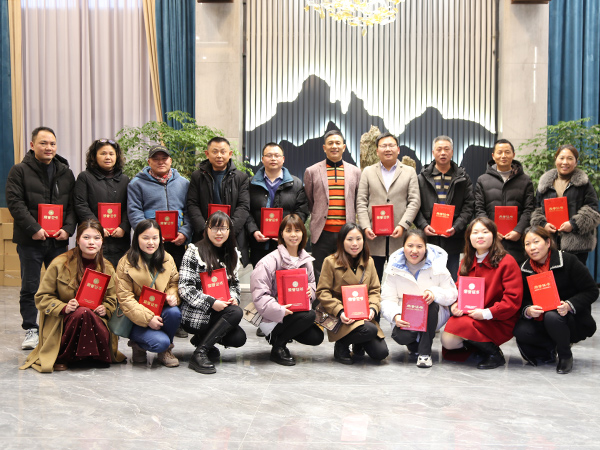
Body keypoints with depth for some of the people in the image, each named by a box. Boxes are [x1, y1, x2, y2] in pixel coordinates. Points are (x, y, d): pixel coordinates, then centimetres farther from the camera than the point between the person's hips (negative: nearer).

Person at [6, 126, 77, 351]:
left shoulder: (65, 173, 11)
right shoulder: (19, 171, 0)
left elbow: (73, 205, 9)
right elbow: (14, 203, -9)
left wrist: (68, 228, -7)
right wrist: (34, 229, -17)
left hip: (58, 240, 3)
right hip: (30, 240, -3)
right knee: (30, 287, 3)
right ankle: (31, 330, 13)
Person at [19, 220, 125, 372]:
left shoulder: (107, 268, 5)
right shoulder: (60, 264, -6)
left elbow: (112, 299, 14)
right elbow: (42, 297, -3)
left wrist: (105, 309, -10)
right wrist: (64, 308, -21)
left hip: (96, 321, 3)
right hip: (61, 322, -2)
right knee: (82, 312, -35)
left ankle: (99, 356, -4)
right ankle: (61, 357, -14)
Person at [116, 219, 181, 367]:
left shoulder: (167, 259, 4)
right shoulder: (126, 263, -10)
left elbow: (174, 282, 11)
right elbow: (125, 298, -13)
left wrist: (173, 295, -15)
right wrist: (148, 318, -22)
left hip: (161, 312, 4)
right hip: (137, 319, -4)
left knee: (174, 312, -30)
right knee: (161, 342, -28)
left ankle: (165, 350, -3)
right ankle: (138, 345, 9)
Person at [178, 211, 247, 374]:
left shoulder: (233, 255, 12)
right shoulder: (194, 252, -8)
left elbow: (235, 283, 19)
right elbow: (185, 288, -14)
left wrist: (233, 298, -4)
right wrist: (211, 303, -24)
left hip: (217, 312, 6)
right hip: (195, 314, -6)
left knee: (238, 338, -16)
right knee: (236, 312, -27)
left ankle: (203, 337, 12)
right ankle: (199, 353, -20)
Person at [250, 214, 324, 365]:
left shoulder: (306, 260, 9)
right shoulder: (270, 260, -13)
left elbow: (312, 284, 19)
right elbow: (259, 294, -18)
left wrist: (310, 290, -6)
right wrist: (280, 310, -29)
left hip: (296, 311, 7)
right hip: (272, 317, -7)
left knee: (316, 337, -12)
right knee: (310, 315, -27)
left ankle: (279, 335, 13)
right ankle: (277, 346, -7)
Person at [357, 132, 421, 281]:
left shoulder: (410, 172, 12)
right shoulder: (368, 172, 14)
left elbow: (414, 202, 3)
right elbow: (361, 202, 7)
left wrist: (402, 226, -10)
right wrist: (365, 227, -7)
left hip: (399, 236, 0)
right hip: (374, 236, 1)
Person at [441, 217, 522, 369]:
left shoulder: (507, 262, -9)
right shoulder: (466, 263, 11)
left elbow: (513, 300, -14)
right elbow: (459, 290, 17)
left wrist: (486, 313, -22)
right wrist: (455, 305, -6)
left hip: (499, 322, -6)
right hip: (469, 315, 6)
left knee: (461, 325, -30)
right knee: (447, 341, -17)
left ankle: (494, 353, -5)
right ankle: (479, 346, 11)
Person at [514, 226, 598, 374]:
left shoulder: (568, 261, -11)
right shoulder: (525, 269, 2)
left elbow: (591, 291, -11)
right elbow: (523, 301, 1)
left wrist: (569, 305, -28)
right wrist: (528, 310, -24)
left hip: (576, 320, -4)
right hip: (542, 320, 4)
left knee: (552, 317, -37)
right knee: (520, 330, -26)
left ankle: (566, 356, -8)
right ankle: (551, 348, 4)